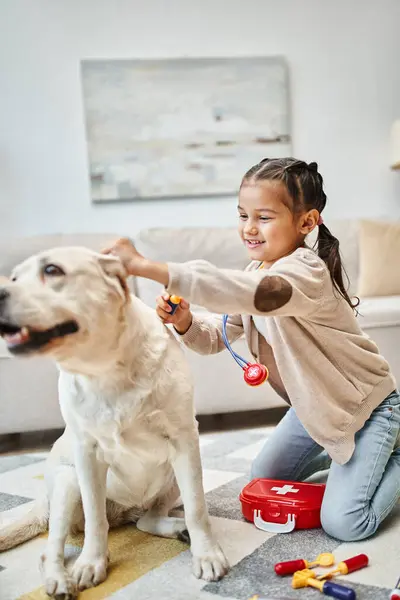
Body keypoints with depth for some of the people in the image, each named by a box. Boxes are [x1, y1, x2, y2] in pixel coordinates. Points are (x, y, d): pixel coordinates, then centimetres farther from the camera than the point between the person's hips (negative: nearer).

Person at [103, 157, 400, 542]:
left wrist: (147, 267, -60)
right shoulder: (256, 274, -3)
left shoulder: (307, 271, -32)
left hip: (365, 405, -8)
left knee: (343, 523, -14)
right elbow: (216, 337, -1)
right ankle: (337, 452, 34)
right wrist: (185, 324, -26)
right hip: (312, 404, 8)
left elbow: (253, 293, -55)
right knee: (264, 481, 16)